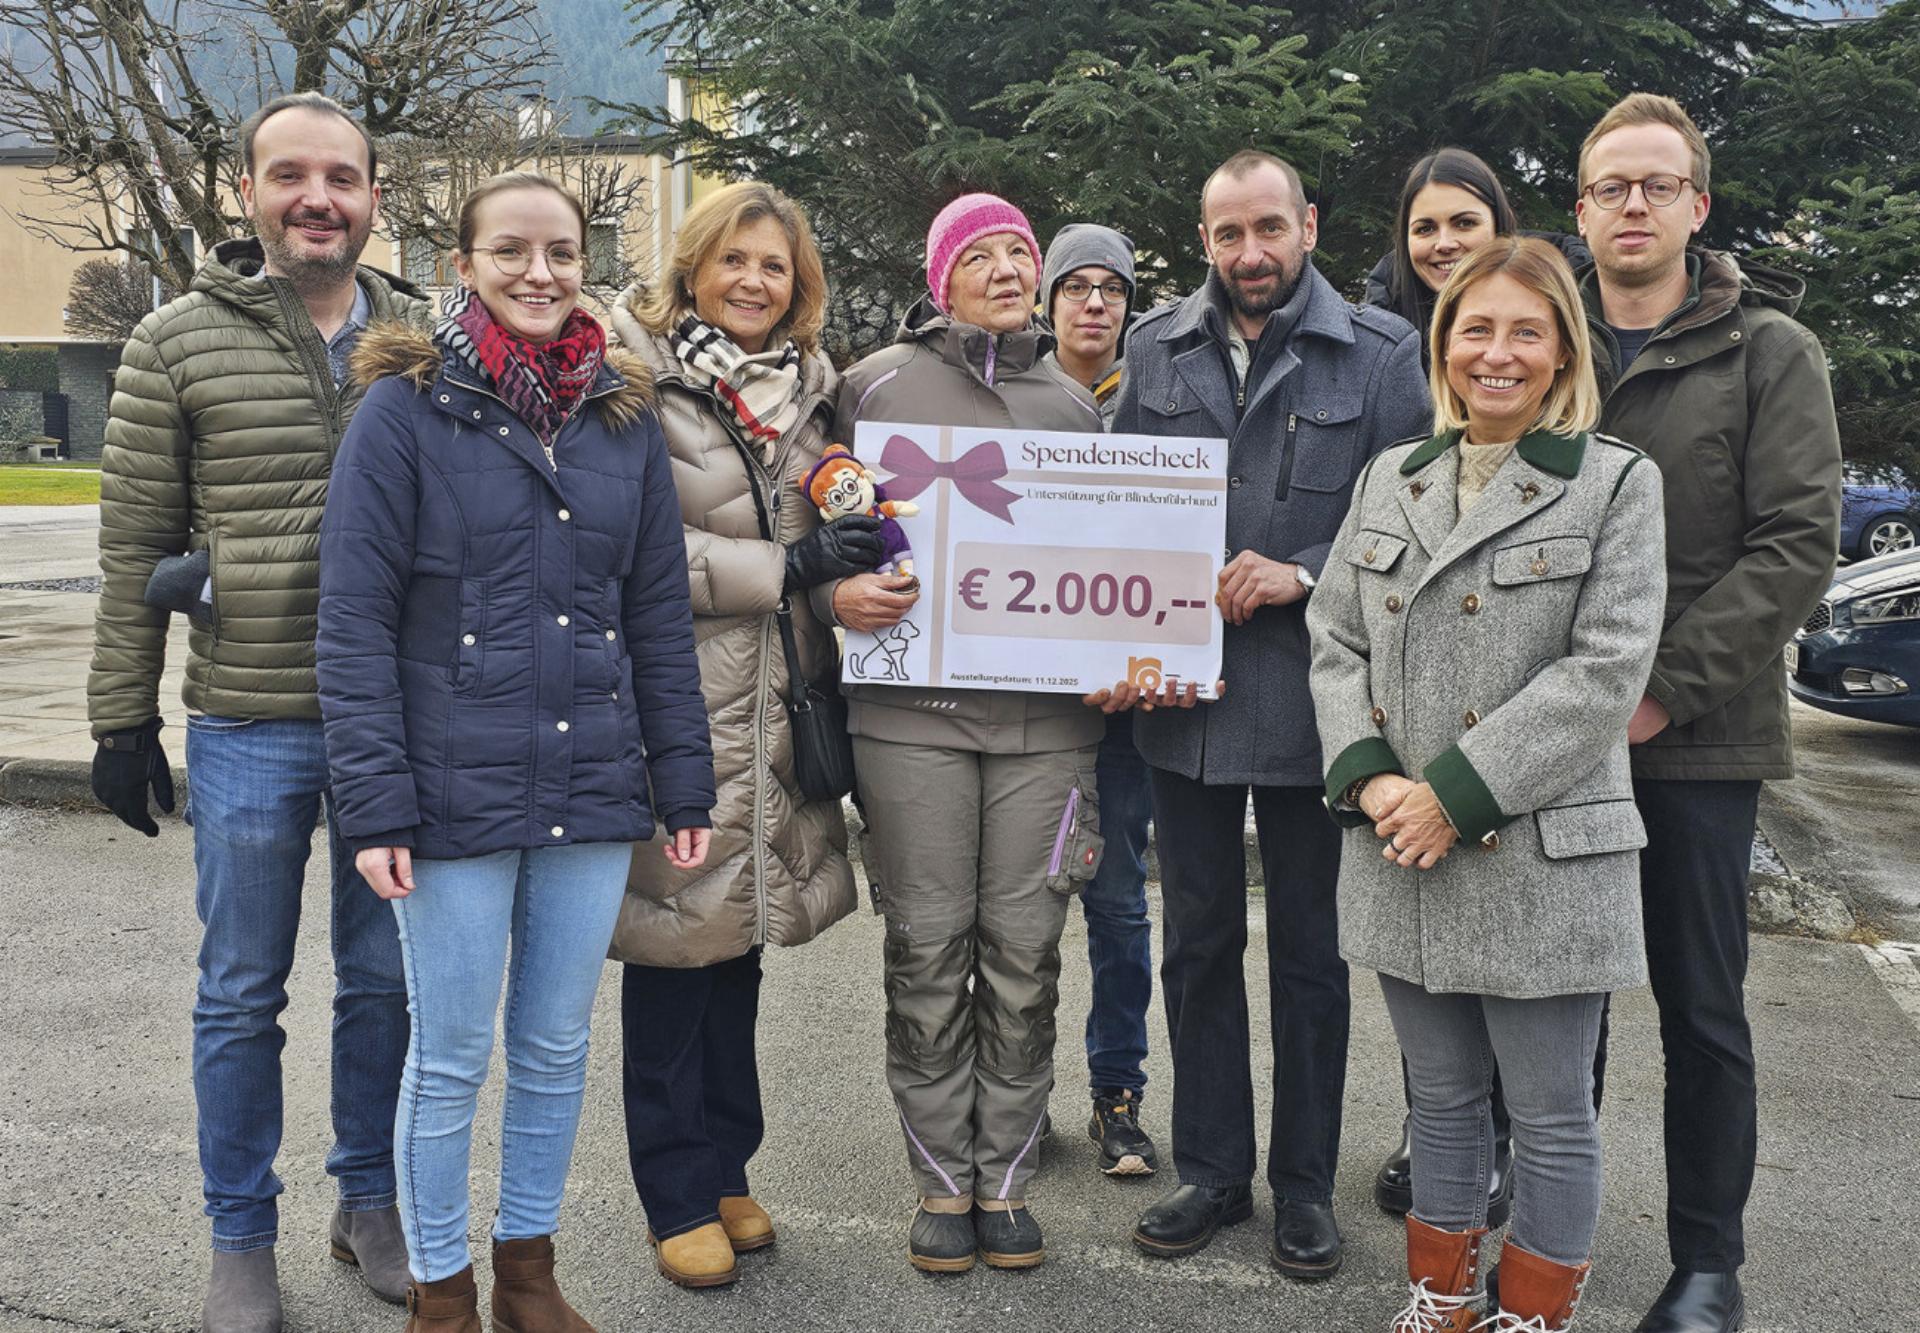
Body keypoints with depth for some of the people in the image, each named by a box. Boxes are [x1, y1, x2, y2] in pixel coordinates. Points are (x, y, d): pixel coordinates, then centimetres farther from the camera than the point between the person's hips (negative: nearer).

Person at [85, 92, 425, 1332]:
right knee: (242, 996, 10)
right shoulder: (180, 343, -1)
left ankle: (371, 1199, 34)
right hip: (248, 728, -2)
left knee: (385, 980, 14)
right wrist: (124, 717, -1)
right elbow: (136, 544, 0)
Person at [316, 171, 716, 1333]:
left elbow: (662, 617, 9)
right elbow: (356, 623, -7)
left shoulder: (624, 415, 8)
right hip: (457, 790, -4)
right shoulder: (406, 410, -4)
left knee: (558, 1047, 14)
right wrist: (375, 803, -13)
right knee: (452, 1055, 7)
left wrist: (686, 787, 6)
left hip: (593, 792, 4)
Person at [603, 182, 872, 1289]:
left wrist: (851, 565, 4)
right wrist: (788, 567, -17)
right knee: (675, 940, 2)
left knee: (740, 938, 15)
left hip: (772, 705, 6)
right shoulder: (639, 378, -6)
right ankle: (679, 1197, 18)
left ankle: (727, 1170, 29)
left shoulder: (808, 387, 14)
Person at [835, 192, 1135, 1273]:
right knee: (929, 947, 3)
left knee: (1025, 950, 4)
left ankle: (1006, 1177, 19)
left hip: (1047, 715, 2)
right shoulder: (880, 383, 6)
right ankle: (943, 1180, 18)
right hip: (911, 707, -2)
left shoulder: (1074, 403, 14)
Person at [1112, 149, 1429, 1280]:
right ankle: (1213, 1169, 28)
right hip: (1183, 696, 3)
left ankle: (1305, 1183, 25)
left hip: (1311, 698, -3)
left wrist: (1304, 576, -18)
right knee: (1200, 942, 13)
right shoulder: (1157, 350, 8)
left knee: (1309, 951, 10)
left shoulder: (1380, 355, -1)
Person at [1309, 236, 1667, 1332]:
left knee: (1552, 1119, 8)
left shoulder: (1617, 482, -3)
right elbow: (1337, 644, 8)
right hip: (1401, 856, 4)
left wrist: (1458, 792, -17)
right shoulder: (1389, 479, 11)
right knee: (1444, 1104, 17)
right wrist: (1368, 777, -9)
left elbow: (1606, 671, -12)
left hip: (1541, 857, -4)